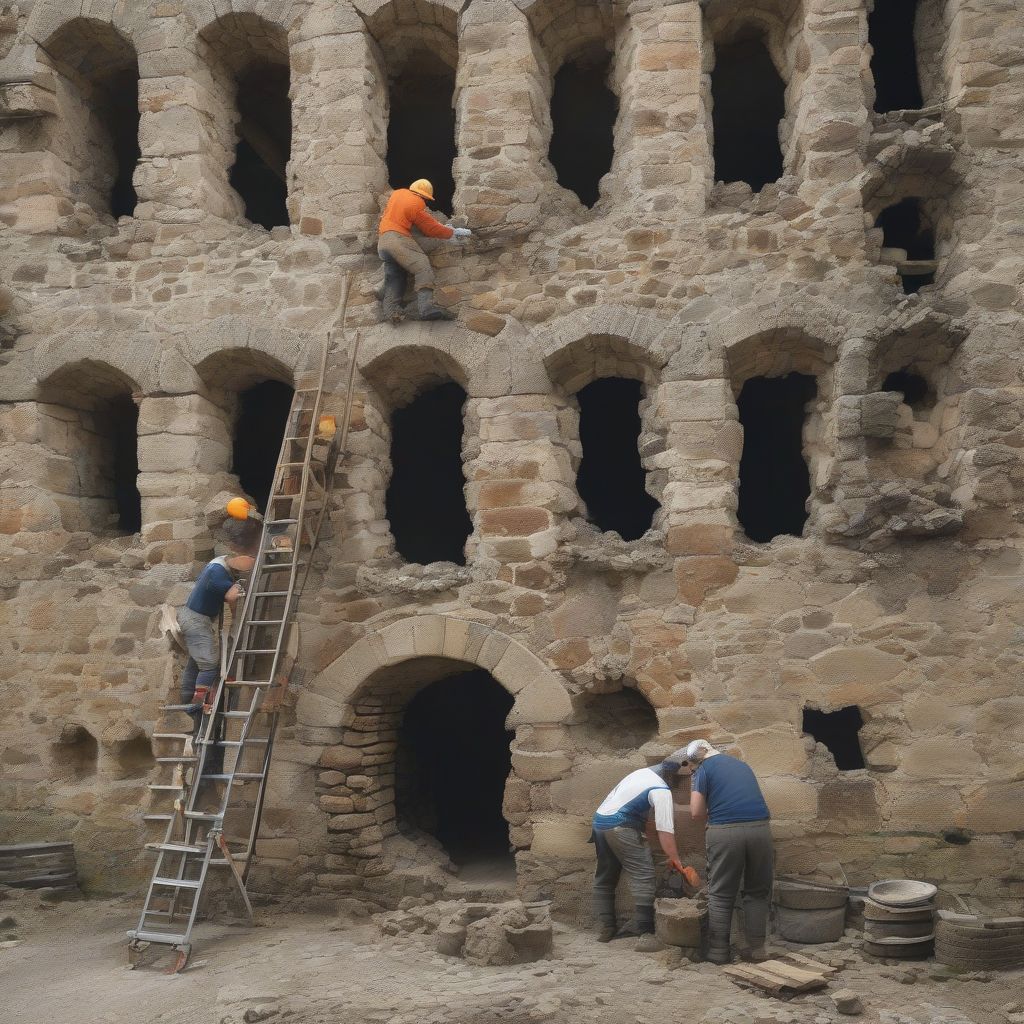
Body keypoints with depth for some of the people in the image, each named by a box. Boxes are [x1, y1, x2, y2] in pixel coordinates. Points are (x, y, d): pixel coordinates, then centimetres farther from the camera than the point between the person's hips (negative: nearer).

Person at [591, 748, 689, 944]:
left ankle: (605, 929, 14)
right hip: (619, 826, -9)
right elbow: (665, 831, -16)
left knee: (605, 879, 14)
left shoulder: (643, 772, 16)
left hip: (599, 819, 9)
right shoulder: (662, 791, -9)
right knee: (643, 875, -7)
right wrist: (675, 860, -13)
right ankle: (643, 929, -12)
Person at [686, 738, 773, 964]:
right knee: (757, 892, 16)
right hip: (760, 827, 4)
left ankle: (719, 951, 12)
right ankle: (757, 948, 17)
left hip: (725, 831, -4)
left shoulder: (703, 770, 8)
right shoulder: (741, 765, 24)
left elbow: (696, 814, 0)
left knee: (721, 894, 8)